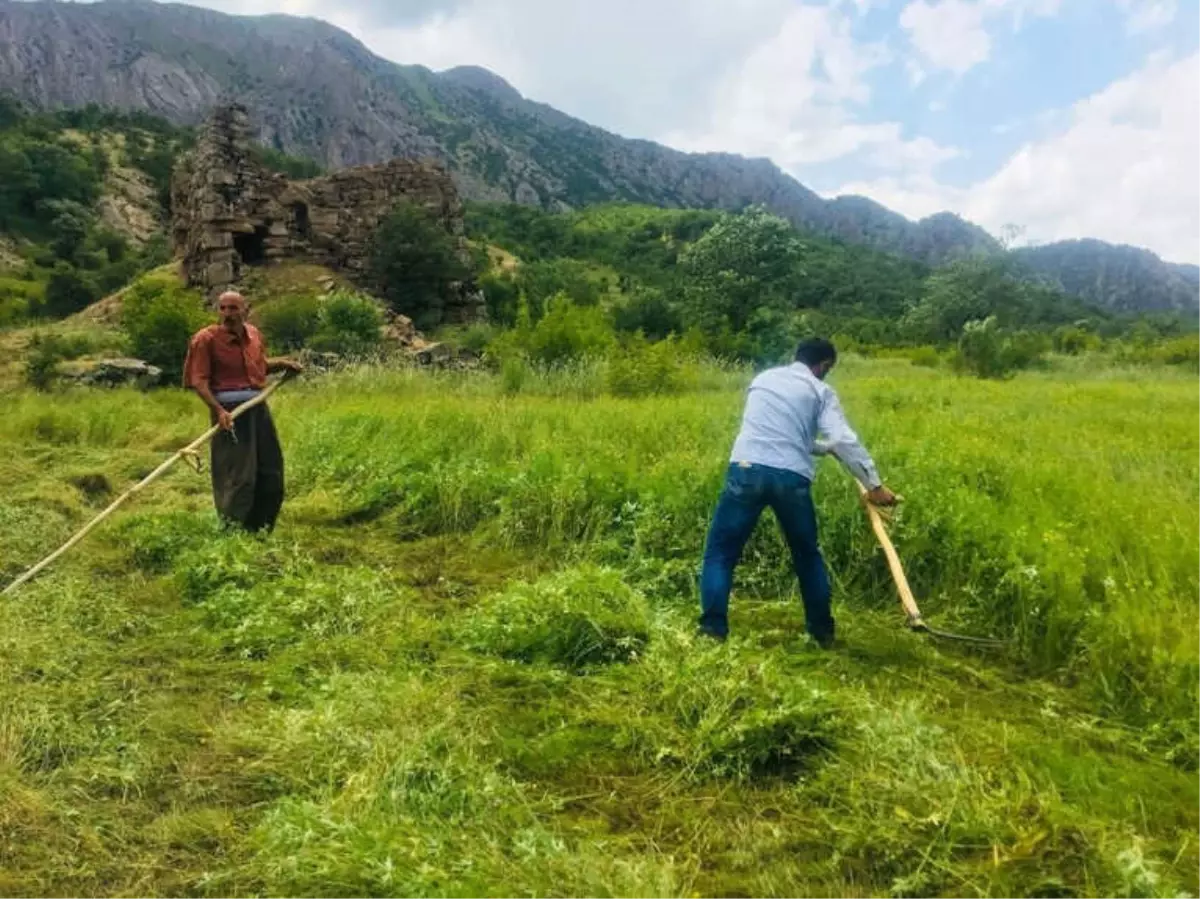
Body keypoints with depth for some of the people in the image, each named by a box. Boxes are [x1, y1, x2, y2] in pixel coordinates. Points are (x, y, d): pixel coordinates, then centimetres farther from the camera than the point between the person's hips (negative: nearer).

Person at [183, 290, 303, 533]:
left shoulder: (254, 334, 10)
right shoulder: (206, 339, -9)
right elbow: (199, 381, -14)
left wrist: (283, 363, 10)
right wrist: (219, 410, -26)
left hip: (258, 404, 7)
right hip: (230, 407, -7)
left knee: (271, 468, 12)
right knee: (239, 473, -3)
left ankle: (261, 528, 28)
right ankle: (235, 529, 12)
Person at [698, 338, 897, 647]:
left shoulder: (764, 378, 23)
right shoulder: (820, 391, 12)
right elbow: (844, 440, -1)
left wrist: (825, 447, 41)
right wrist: (874, 484, 5)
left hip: (747, 470, 1)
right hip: (792, 478, -1)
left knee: (721, 552, 10)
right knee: (808, 556, 20)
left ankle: (713, 631, 1)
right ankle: (822, 631, 27)